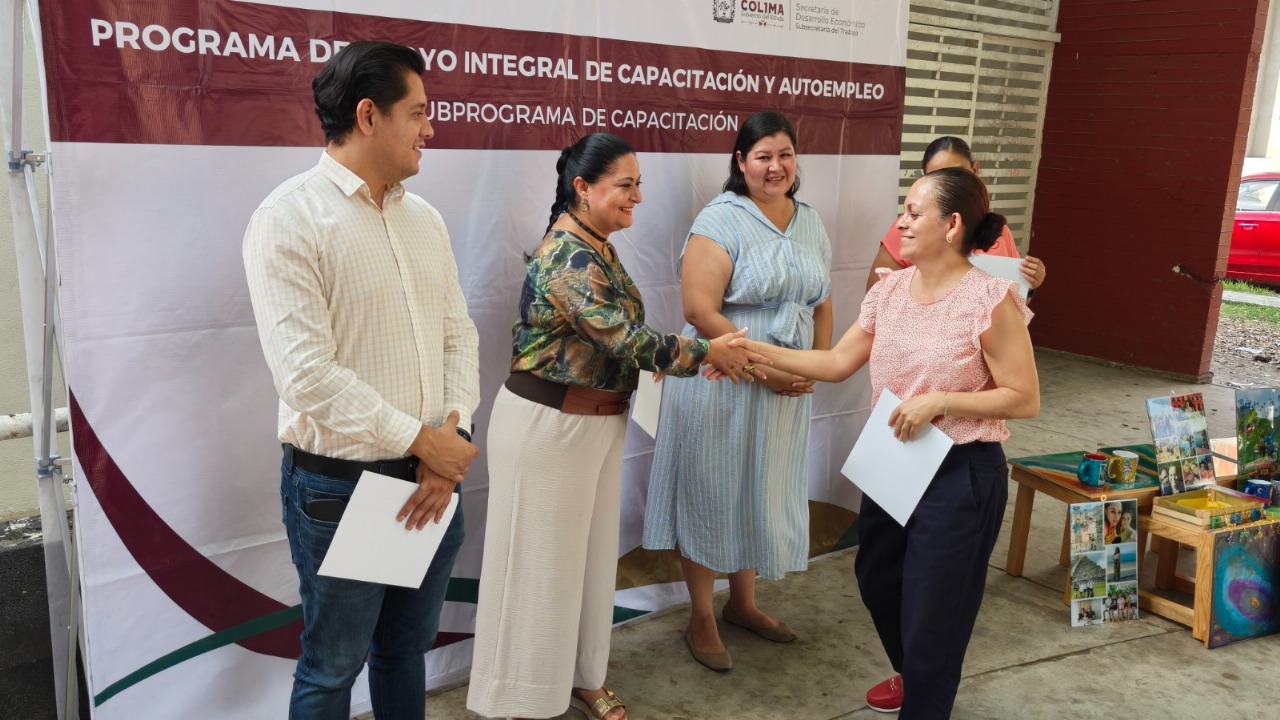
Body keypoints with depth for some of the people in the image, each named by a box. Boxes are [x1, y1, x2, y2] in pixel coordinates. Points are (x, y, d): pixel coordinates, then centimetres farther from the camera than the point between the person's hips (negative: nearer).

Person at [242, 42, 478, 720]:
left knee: (408, 647, 22)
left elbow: (458, 333, 7)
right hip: (338, 487, -6)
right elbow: (307, 371, -21)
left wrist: (455, 432, -9)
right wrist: (422, 441, -18)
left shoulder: (423, 217, 9)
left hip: (432, 479, 6)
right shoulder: (289, 218, -13)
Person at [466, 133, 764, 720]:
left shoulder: (596, 247, 7)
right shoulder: (567, 257, -24)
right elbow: (627, 340, -28)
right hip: (549, 425, -9)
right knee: (542, 559, 5)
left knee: (590, 551, 18)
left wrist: (697, 355, 3)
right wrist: (707, 352, -16)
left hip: (598, 421, 9)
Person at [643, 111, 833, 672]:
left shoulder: (810, 223, 8)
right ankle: (701, 619, 24)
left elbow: (821, 304, 15)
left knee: (762, 494, 17)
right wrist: (764, 368, -20)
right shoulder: (721, 221, -13)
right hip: (720, 387, -6)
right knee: (712, 495, 6)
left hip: (787, 390, 6)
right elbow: (700, 311, -21)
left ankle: (742, 603, 38)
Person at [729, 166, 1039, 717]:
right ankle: (911, 675, 53)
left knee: (931, 606, 7)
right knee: (878, 580, 25)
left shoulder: (990, 300, -19)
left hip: (959, 473, -7)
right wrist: (758, 352, -4)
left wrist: (939, 401, -24)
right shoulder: (890, 289, 0)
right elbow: (837, 363, 2)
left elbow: (1024, 399, -15)